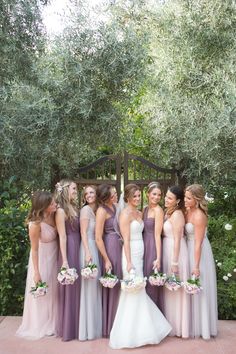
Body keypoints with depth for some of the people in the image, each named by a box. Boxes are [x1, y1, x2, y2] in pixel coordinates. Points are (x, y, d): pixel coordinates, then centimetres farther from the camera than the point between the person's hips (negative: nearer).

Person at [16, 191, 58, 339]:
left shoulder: (53, 216, -12)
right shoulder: (36, 224, -27)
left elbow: (58, 235, -2)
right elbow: (34, 250, -18)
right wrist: (36, 273, -15)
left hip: (54, 257, 6)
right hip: (42, 259, -5)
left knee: (53, 290, 17)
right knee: (41, 292, 11)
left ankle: (51, 322, 37)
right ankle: (41, 325, 33)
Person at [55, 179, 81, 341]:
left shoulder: (74, 208, 12)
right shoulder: (61, 211, -12)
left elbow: (79, 231, 11)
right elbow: (62, 236, -15)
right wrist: (64, 260, -17)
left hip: (78, 250, 8)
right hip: (69, 251, -8)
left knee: (77, 288, 15)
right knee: (69, 289, 3)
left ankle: (77, 325, 29)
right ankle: (68, 328, 17)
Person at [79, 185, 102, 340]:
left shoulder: (97, 210, 14)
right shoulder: (86, 209, -9)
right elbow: (83, 233, -14)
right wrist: (88, 252, -21)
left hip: (96, 247, 8)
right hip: (89, 248, -8)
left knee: (95, 285, 13)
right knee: (89, 285, -2)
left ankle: (94, 325, 24)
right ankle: (88, 327, 9)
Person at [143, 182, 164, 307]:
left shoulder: (158, 210, -12)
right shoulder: (145, 209, 10)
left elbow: (157, 235, -16)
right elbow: (144, 230, 11)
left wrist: (158, 258, -19)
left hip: (153, 247, -7)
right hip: (144, 246, 7)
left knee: (152, 282, 3)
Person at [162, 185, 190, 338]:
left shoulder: (177, 214, -16)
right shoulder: (168, 212, 10)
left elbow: (177, 240, -19)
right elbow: (165, 234, 10)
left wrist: (175, 262, -19)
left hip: (176, 253, -9)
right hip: (168, 251, 9)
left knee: (175, 290, 3)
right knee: (170, 289, 16)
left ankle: (178, 327, 18)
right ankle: (172, 324, 30)